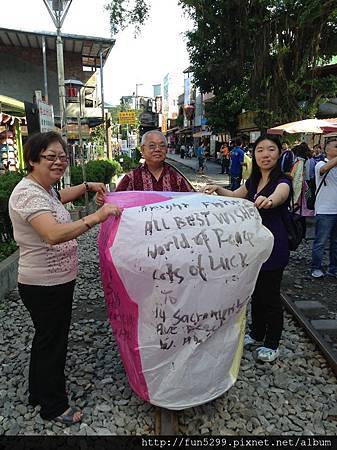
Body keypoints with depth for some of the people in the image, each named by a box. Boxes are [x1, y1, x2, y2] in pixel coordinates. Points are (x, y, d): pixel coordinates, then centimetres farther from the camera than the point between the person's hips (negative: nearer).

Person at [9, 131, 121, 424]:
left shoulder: (43, 188, 7)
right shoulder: (28, 193, -24)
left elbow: (59, 197, 32)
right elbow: (53, 235, -40)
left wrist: (87, 187, 22)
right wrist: (95, 217, -46)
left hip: (57, 280, 10)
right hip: (44, 287, -10)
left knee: (46, 338, 24)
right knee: (52, 343, 7)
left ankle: (38, 394, 45)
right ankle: (54, 406, 29)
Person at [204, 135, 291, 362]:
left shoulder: (283, 181, -17)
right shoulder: (253, 180, 5)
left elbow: (278, 196, -40)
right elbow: (235, 196, 19)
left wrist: (268, 201, -63)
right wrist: (218, 189, -1)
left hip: (274, 247, -7)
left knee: (270, 295, 5)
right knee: (256, 292, 19)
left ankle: (272, 344, 25)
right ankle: (257, 334, 39)